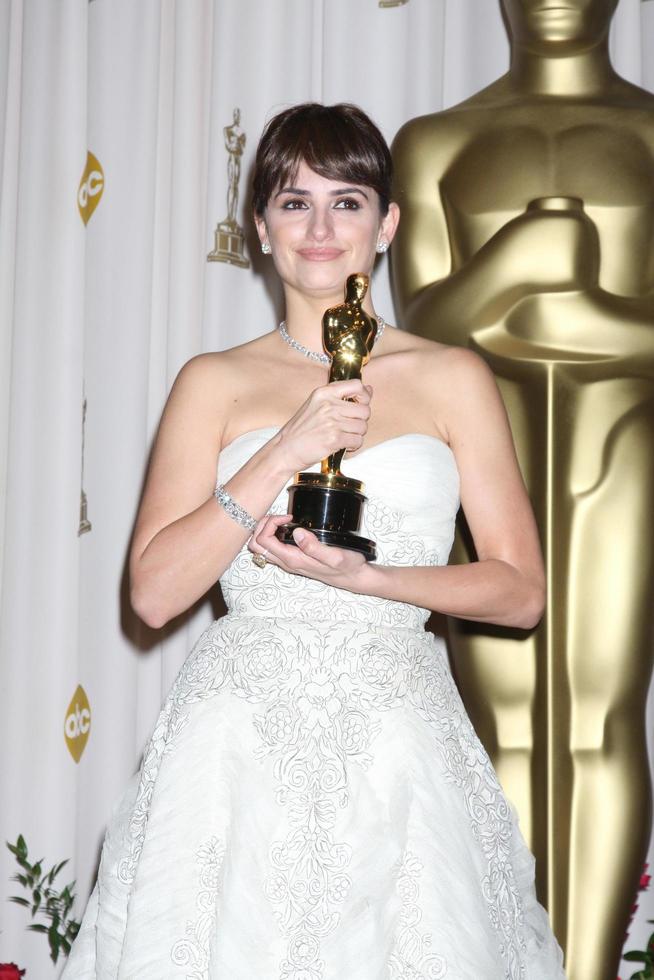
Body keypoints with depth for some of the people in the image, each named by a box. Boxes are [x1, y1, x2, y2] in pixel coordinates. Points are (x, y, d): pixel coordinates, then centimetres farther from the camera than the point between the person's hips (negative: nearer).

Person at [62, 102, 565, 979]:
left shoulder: (453, 379, 6)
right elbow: (154, 591, -2)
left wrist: (361, 577, -10)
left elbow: (522, 591, 3)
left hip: (396, 742, 0)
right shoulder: (214, 383, 7)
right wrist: (284, 454, -11)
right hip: (238, 744, 0)